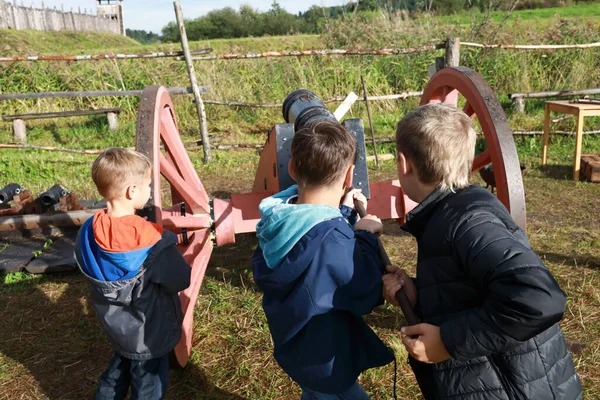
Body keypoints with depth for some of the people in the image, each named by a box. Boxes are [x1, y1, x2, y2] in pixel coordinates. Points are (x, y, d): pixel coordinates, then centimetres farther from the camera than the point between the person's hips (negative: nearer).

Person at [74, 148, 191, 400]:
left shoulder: (88, 232, -13)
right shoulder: (149, 239, -32)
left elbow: (93, 273, 3)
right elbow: (181, 281, -20)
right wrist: (173, 254, -1)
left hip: (115, 326, 6)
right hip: (149, 334, -5)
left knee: (119, 370, 31)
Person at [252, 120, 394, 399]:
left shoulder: (278, 217, -13)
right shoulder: (333, 238, -38)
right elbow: (367, 296, -24)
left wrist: (343, 214, 0)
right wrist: (366, 236, -17)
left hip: (294, 346, 8)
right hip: (323, 360, -8)